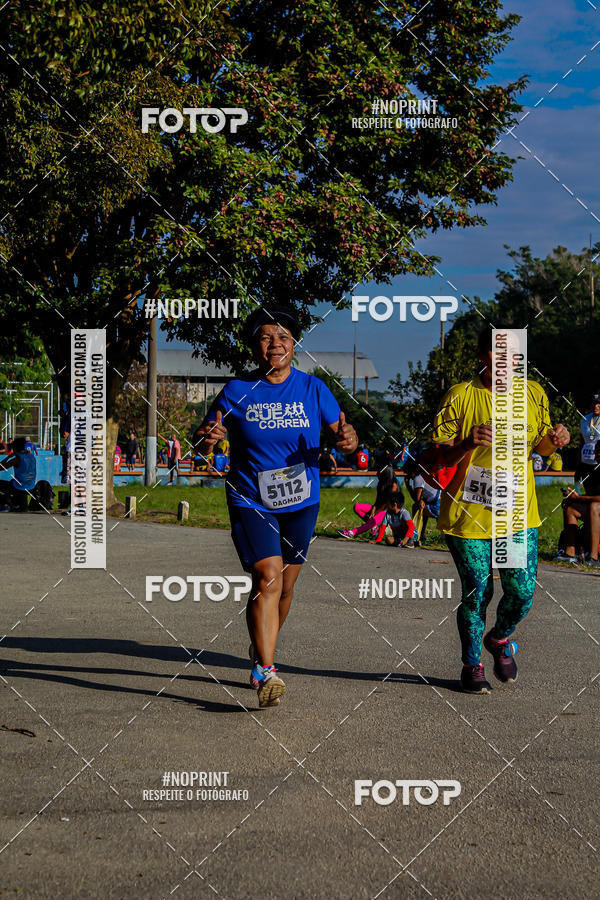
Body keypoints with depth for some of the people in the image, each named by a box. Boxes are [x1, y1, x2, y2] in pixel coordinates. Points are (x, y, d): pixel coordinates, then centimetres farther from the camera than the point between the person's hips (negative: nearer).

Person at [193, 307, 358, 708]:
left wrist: (348, 439, -23)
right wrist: (207, 438, -23)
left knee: (286, 586, 13)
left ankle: (262, 651, 38)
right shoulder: (237, 390, -3)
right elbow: (207, 435, 1)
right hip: (250, 502, -3)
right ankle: (265, 671, -18)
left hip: (300, 503, 3)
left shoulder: (313, 389, 0)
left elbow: (345, 434, 2)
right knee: (267, 579, -19)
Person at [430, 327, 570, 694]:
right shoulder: (460, 396, -7)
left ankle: (501, 638, 33)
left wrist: (554, 440, -5)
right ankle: (472, 665, 23)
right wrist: (466, 444, -26)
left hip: (518, 513, 3)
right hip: (469, 513, -3)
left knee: (522, 591, 0)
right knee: (476, 592, 0)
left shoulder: (534, 393, 5)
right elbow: (440, 455, -6)